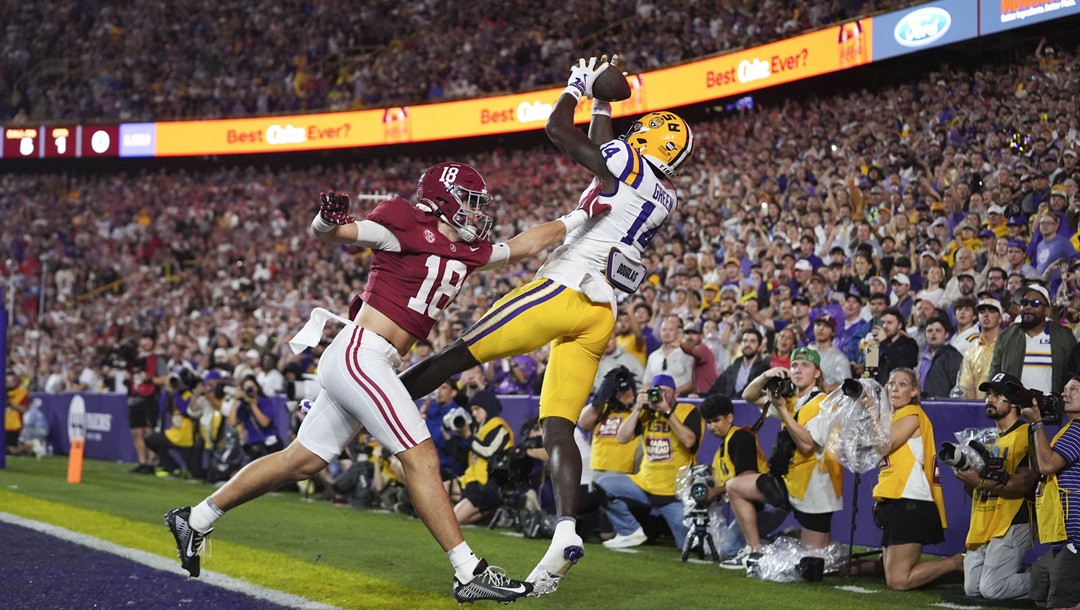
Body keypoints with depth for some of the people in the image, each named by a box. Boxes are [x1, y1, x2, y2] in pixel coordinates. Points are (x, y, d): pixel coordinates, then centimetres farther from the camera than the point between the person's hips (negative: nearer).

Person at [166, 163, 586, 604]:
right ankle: (469, 573, -10)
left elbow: (521, 246, 28)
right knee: (421, 456, -11)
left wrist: (574, 220, 29)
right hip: (359, 355, -9)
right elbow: (326, 235, -7)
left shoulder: (466, 251, 14)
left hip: (363, 366, 9)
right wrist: (329, 218, -30)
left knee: (301, 462, 14)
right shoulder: (406, 226, -9)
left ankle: (196, 519, 24)